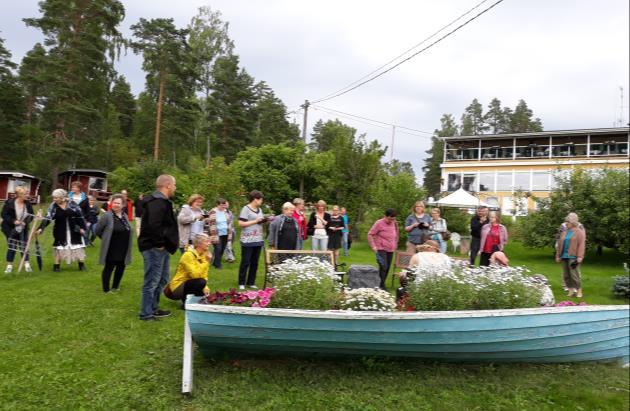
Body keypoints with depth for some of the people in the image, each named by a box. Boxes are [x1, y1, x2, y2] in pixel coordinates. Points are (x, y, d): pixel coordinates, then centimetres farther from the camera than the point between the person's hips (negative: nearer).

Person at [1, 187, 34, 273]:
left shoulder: (28, 204, -5)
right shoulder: (9, 203, -14)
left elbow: (31, 215, 3)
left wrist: (26, 222, -15)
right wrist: (13, 221, -22)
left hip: (23, 229, 3)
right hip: (10, 229, -2)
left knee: (24, 246, 3)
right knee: (11, 247, 3)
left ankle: (27, 264, 10)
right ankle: (9, 266, 15)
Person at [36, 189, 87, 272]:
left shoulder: (72, 203, -9)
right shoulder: (53, 206, -7)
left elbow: (79, 216, -4)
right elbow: (47, 218, -15)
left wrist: (82, 227, -6)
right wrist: (41, 228, -27)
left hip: (74, 230, 0)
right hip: (60, 231, 0)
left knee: (78, 247, 6)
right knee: (59, 247, 6)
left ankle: (81, 264, 21)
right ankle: (57, 265, 18)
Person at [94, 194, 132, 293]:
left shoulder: (125, 216, 8)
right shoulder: (107, 216, -12)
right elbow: (97, 230, -8)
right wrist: (106, 239, 1)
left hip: (123, 250, 6)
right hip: (111, 249, -6)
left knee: (121, 267, 13)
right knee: (109, 268, 3)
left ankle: (115, 287, 30)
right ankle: (106, 290, 15)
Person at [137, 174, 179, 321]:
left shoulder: (162, 201, 16)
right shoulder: (158, 202, -19)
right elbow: (153, 225, -30)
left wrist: (169, 243, 14)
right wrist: (159, 243, -21)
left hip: (161, 248, 11)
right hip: (154, 248, -11)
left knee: (162, 279, 20)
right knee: (152, 281, -2)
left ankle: (153, 308, 32)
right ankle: (146, 314, 8)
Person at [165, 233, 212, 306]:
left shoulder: (203, 255, 2)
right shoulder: (188, 255, -20)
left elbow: (204, 275, 2)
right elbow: (195, 274, -31)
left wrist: (205, 287, -15)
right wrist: (206, 262, -23)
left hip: (188, 284, 8)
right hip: (177, 288, -8)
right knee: (201, 282, -30)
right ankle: (186, 302, -11)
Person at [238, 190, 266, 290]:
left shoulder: (259, 209, 14)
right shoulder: (246, 209, -9)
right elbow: (240, 223, -17)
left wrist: (265, 220, 0)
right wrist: (255, 221, -16)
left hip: (258, 240, 7)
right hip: (248, 241, -7)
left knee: (255, 263, 9)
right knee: (245, 262, 0)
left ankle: (251, 282, 18)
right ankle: (241, 283, 10)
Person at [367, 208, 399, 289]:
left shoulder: (394, 223, 7)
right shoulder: (379, 223, -9)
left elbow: (396, 235, 23)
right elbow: (370, 234, -7)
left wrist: (395, 245, 17)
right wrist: (373, 246, -13)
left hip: (390, 250, 6)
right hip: (381, 249, -6)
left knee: (387, 268, 6)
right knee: (383, 267, -15)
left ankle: (382, 284, 16)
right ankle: (381, 286, -8)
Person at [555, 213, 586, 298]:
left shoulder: (579, 232, -2)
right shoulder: (564, 232, 15)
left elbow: (581, 245, -9)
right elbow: (560, 245, 16)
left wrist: (579, 257, -16)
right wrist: (558, 256, 13)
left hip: (573, 257, -6)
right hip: (564, 256, 6)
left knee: (574, 274, -9)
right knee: (566, 275, 6)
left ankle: (579, 291, 1)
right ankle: (571, 291, 14)